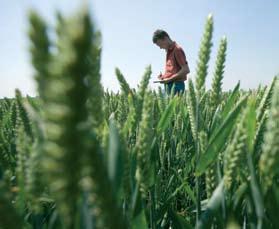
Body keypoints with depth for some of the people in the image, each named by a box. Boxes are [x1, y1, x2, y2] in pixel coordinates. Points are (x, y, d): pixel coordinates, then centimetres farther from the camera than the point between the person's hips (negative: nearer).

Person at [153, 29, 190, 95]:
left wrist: (170, 79, -18)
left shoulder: (177, 49, -10)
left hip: (176, 85, -9)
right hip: (169, 85, 9)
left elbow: (186, 70, -16)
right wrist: (164, 76, 8)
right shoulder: (169, 51, 18)